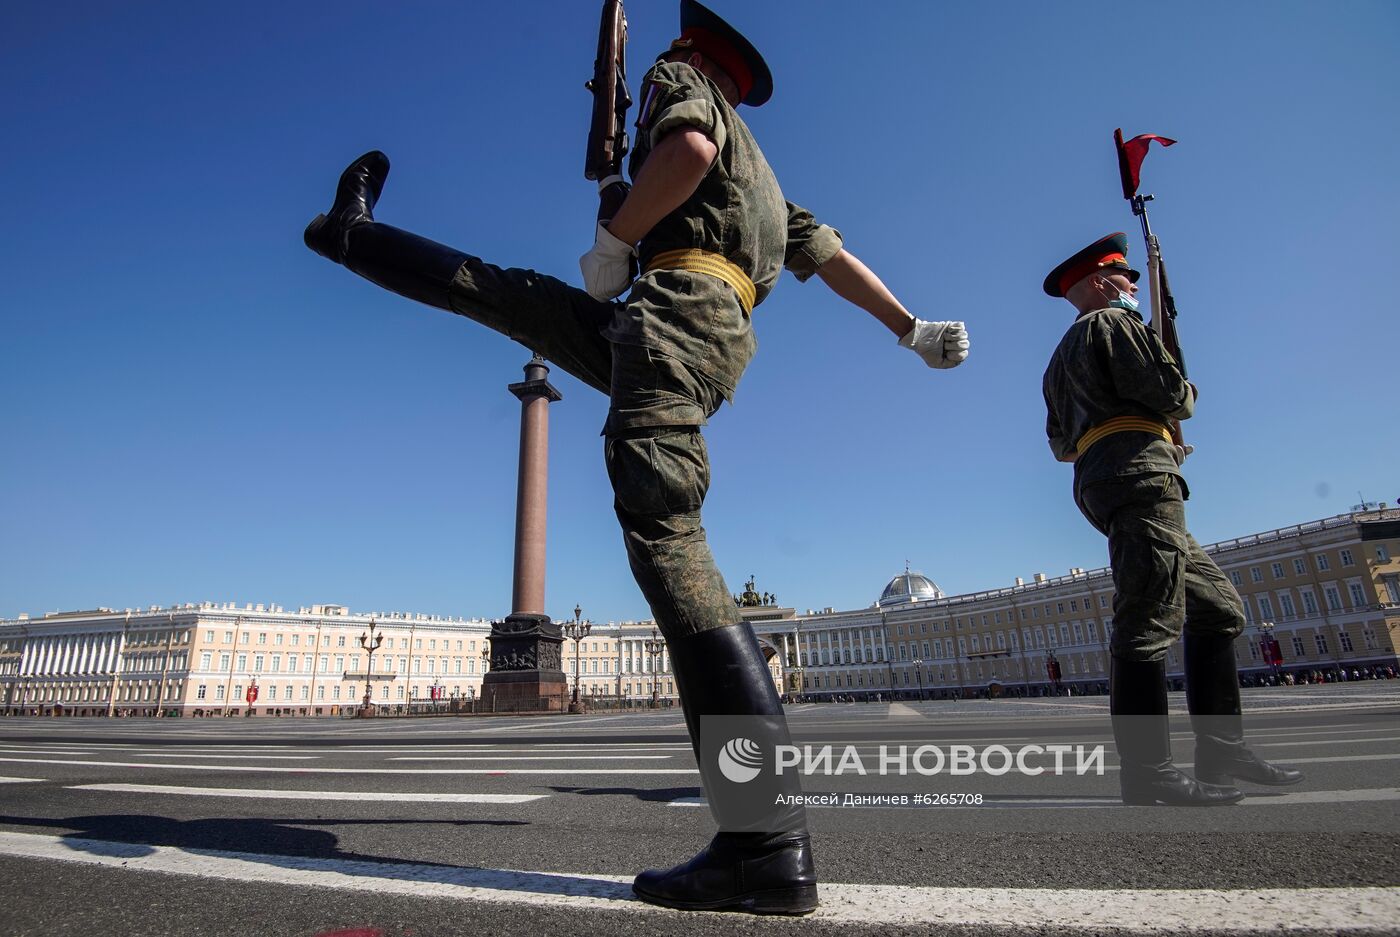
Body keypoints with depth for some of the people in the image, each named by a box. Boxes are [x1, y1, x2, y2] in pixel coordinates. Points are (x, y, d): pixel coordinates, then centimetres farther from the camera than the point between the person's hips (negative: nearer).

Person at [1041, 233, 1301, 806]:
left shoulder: (1062, 358, 30)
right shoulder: (1114, 321, 4)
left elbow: (1061, 444, 28)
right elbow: (1166, 392, -9)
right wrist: (1187, 394, 12)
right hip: (1139, 474, -10)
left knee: (1219, 608, 12)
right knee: (1149, 620, -16)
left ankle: (1222, 755, 11)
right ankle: (1148, 775, -19)